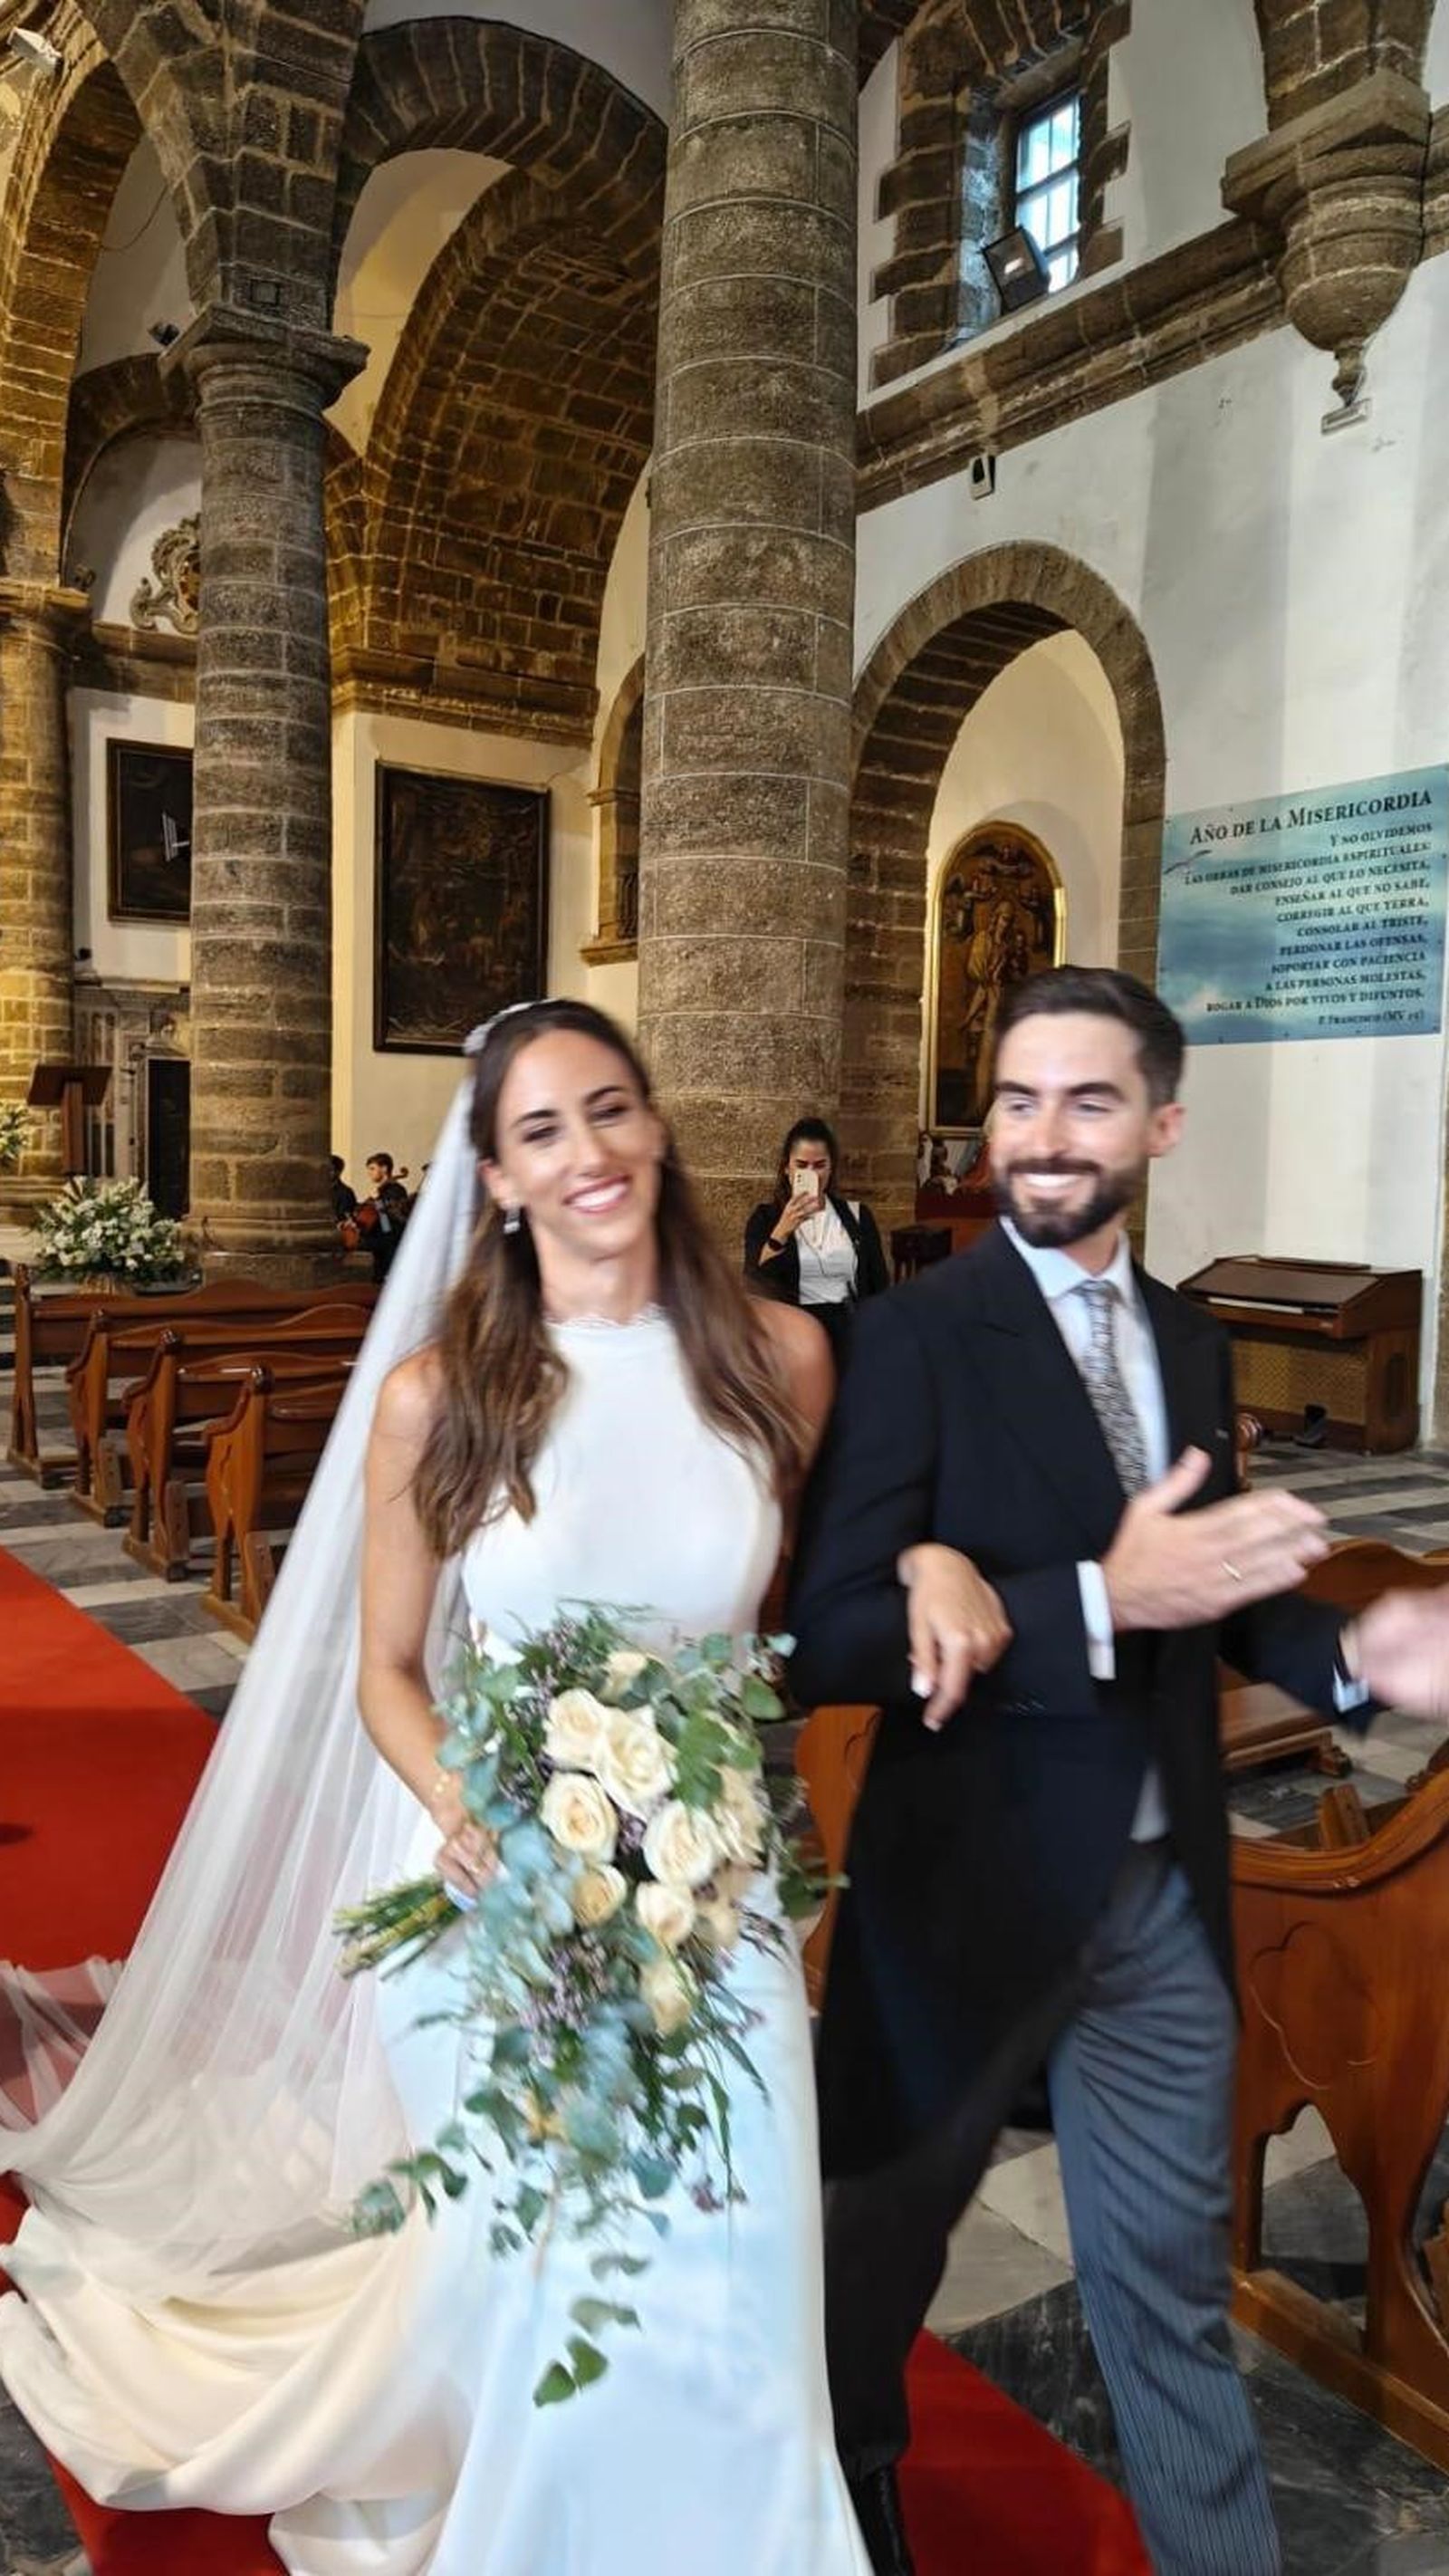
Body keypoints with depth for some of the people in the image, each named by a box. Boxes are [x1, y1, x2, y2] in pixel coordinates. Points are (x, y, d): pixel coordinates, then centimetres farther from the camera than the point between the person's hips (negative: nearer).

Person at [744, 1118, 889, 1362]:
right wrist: (783, 1230, -18)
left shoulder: (857, 1215, 10)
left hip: (849, 1329, 2)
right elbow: (755, 1282, -9)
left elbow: (879, 1285, 13)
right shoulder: (765, 1217, 5)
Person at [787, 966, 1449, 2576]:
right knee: (886, 2229, 22)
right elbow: (827, 1641, -24)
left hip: (1165, 1889, 4)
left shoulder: (1191, 1346, 3)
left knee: (1171, 2268, 21)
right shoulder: (916, 1335, -17)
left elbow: (1203, 1588, 10)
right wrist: (1098, 1596, -33)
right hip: (971, 1880, -4)